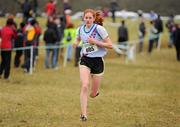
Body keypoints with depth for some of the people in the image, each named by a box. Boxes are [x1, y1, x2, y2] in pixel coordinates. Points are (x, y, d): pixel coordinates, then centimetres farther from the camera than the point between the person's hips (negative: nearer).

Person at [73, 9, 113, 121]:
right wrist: (76, 43, 0)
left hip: (97, 61, -2)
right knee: (84, 86, -21)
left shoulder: (99, 29, -12)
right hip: (85, 60, 2)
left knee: (93, 94, 5)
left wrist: (95, 42, -22)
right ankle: (83, 114, -16)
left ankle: (95, 91, 45)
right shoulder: (80, 29, 1)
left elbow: (110, 45, -12)